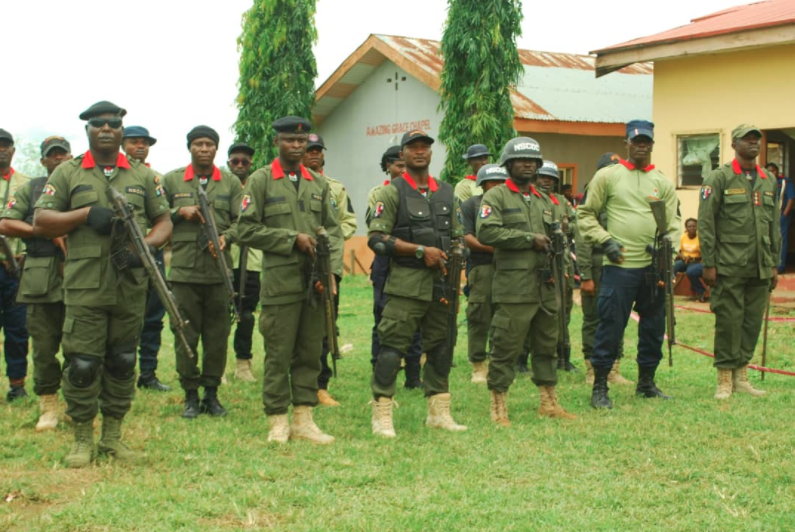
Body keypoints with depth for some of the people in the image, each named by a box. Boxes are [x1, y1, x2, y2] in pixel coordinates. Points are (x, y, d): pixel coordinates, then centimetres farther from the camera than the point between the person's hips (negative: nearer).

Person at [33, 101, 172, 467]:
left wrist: (147, 246, -9)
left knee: (122, 363, 9)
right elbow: (40, 222, 1)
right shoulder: (67, 173, 6)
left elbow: (164, 222, 12)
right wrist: (86, 213, -12)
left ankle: (113, 436, 21)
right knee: (82, 364, -3)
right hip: (84, 286, -2)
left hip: (131, 287, 2)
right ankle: (82, 440, 10)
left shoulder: (142, 175, 12)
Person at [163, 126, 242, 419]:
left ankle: (212, 392, 17)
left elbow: (242, 221, 4)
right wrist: (179, 212, -8)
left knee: (217, 335, 5)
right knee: (186, 335, 2)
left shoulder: (231, 183, 8)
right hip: (184, 271, -1)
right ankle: (191, 395, 13)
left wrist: (226, 237, -14)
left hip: (219, 271, 1)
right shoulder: (171, 180, 8)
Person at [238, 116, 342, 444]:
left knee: (310, 353, 8)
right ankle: (278, 423, 8)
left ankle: (304, 420, 15)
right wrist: (293, 238, -12)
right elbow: (247, 230, -5)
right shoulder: (260, 181, 0)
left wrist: (331, 269, -4)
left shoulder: (319, 183, 13)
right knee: (279, 355, -1)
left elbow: (333, 230, 11)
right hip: (281, 282, -4)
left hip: (316, 282, 4)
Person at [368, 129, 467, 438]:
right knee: (392, 347, -7)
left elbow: (456, 236, 22)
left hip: (440, 282, 6)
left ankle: (439, 412, 20)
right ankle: (381, 415, -1)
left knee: (441, 348, 10)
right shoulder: (393, 192, -2)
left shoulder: (446, 193, 16)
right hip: (406, 283, -6)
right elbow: (376, 238, -11)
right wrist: (421, 250, -15)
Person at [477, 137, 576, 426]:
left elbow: (557, 238, 27)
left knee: (547, 345, 13)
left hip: (546, 287, 7)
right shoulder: (496, 196, -3)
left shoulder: (545, 201, 19)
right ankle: (498, 405, 5)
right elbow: (486, 231, -18)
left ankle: (549, 401, 23)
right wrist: (530, 239, -15)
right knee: (506, 346, -4)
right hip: (513, 288, -7)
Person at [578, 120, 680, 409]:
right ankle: (599, 387, 6)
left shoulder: (663, 182, 11)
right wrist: (605, 240, -9)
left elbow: (673, 221, 13)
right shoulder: (607, 176, 1)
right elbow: (585, 214, 3)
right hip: (620, 266, -4)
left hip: (655, 266, 5)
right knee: (611, 326, -4)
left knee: (654, 326, 12)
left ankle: (646, 382, 27)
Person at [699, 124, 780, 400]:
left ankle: (741, 377, 17)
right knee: (728, 321, -3)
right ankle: (725, 380, 6)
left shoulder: (769, 180, 14)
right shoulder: (719, 178, -3)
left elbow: (774, 225, 18)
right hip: (730, 266, -5)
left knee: (753, 322, 7)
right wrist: (708, 264, -11)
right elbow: (705, 223, -6)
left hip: (761, 268, 5)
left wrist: (774, 264, 14)